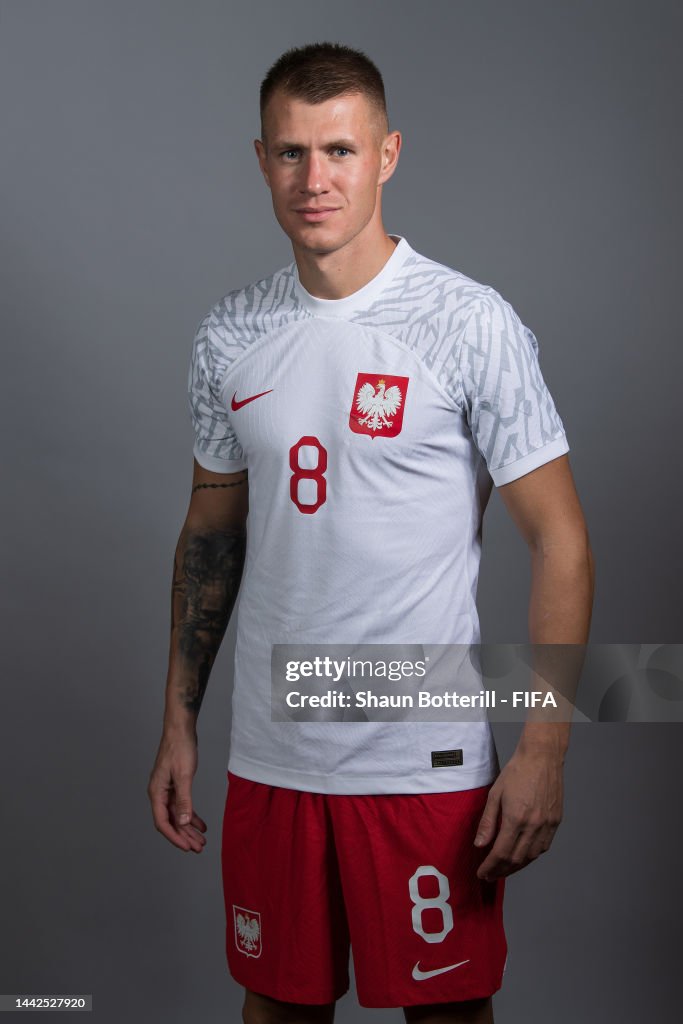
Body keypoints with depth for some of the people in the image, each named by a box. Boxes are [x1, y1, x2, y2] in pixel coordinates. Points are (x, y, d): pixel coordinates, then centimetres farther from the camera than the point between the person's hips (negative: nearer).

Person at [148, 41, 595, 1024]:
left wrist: (543, 753, -13)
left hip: (426, 760, -4)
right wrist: (180, 721, 12)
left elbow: (560, 542, -8)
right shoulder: (229, 334, 5)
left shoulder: (471, 323, -9)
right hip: (268, 756, 4)